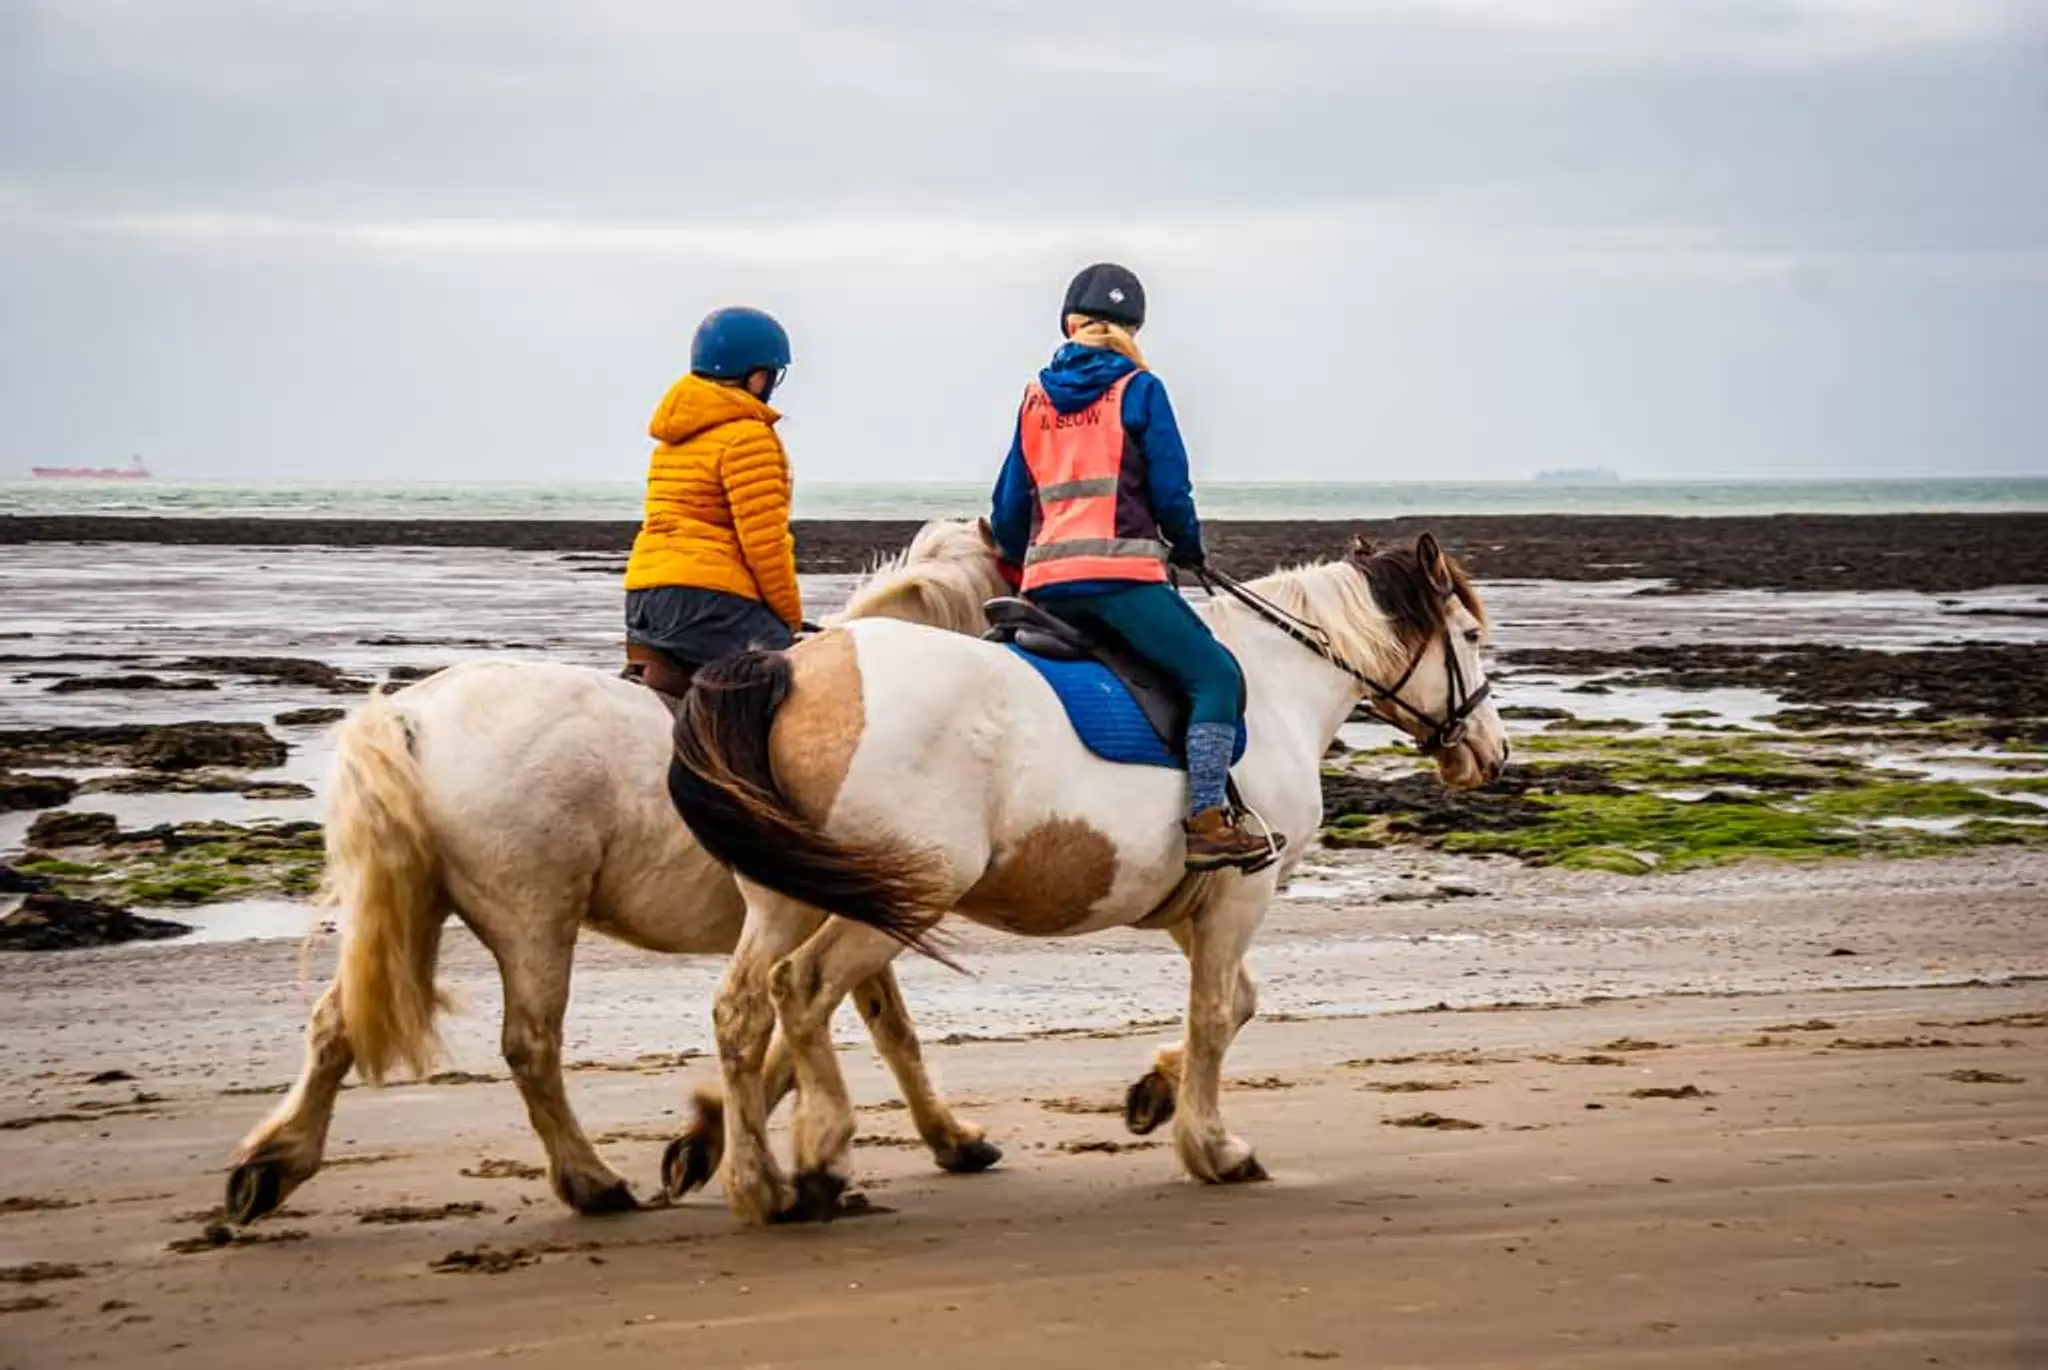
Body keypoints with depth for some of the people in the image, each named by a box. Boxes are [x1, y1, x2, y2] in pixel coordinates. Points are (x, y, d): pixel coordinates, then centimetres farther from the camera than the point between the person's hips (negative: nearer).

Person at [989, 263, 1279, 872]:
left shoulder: (1035, 398, 16)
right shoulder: (1138, 389, 2)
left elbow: (1008, 511, 19)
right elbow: (1170, 491, -1)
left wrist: (1021, 559, 37)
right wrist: (1189, 548, 18)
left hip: (1045, 584, 6)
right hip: (1120, 574, -6)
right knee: (1216, 674, -6)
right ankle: (1207, 820, -19)